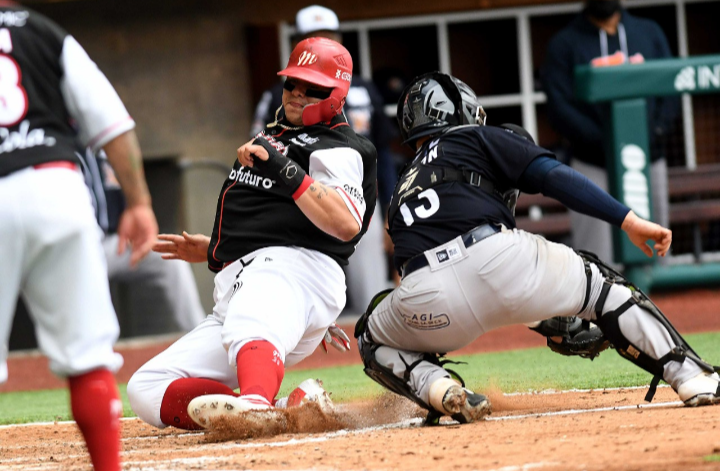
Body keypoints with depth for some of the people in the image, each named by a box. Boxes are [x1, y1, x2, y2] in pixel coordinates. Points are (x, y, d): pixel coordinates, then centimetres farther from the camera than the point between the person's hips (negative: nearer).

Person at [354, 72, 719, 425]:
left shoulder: (401, 193, 36)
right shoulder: (474, 139, 22)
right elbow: (553, 176, 5)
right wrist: (629, 220, 0)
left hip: (427, 301, 3)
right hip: (497, 258, -3)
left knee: (373, 340, 34)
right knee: (598, 283, 23)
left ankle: (437, 388, 3)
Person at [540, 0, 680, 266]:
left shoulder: (650, 32, 15)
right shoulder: (564, 43, 3)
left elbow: (671, 88, 9)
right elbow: (559, 109, -6)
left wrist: (656, 132, -10)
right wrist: (604, 142, -18)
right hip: (593, 166, -3)